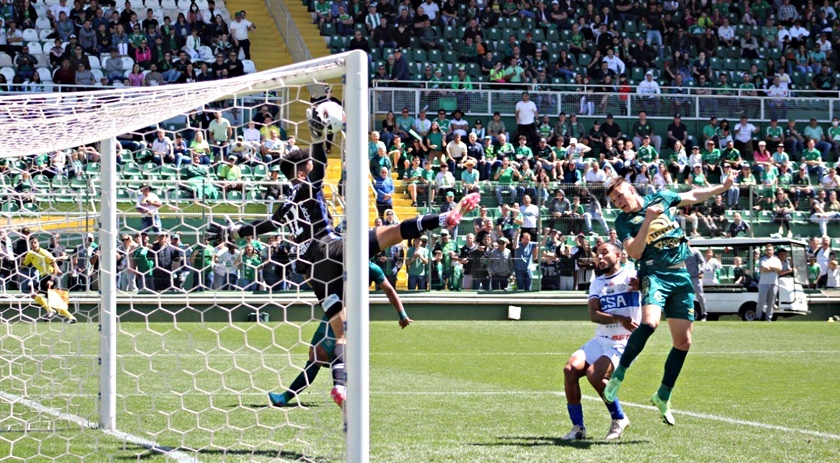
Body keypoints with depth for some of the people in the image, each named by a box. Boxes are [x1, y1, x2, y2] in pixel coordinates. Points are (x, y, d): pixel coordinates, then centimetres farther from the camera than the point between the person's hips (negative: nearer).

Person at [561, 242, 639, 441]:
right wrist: (619, 318, -18)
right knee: (570, 369, -15)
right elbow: (593, 314, -2)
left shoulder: (631, 277, -1)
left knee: (594, 374, -27)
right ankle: (578, 427, -6)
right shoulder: (597, 283, 15)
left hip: (624, 343, -6)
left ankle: (619, 419, -5)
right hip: (600, 340, 6)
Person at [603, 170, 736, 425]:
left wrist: (723, 187, 24)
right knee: (649, 322, -32)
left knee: (683, 341, 2)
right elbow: (634, 252, -14)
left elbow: (693, 196, 26)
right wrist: (647, 221, -20)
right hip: (654, 274, -4)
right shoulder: (623, 221, 0)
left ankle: (663, 397, 14)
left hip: (681, 276, 4)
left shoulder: (661, 198, 10)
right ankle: (618, 374, -19)